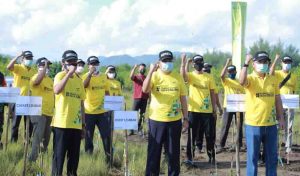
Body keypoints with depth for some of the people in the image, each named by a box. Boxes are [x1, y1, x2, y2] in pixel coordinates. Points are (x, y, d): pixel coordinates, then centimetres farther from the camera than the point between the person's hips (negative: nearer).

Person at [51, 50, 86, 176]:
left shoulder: (79, 80, 14)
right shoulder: (60, 76, -4)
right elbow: (56, 90, -26)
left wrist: (83, 122, 16)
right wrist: (69, 73, -23)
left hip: (76, 124, 6)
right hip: (62, 123, -6)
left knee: (74, 154, 10)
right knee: (59, 153, -3)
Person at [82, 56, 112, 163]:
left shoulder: (104, 77, 9)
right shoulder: (86, 76, -3)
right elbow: (84, 85, -25)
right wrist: (90, 73, -27)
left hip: (102, 111, 3)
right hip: (89, 112, -3)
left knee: (106, 135, 2)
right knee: (88, 136, 5)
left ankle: (109, 157, 9)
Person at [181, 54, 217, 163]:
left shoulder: (209, 77, 5)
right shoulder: (190, 75, 0)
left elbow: (212, 94, 7)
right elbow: (182, 76, -24)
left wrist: (214, 109, 4)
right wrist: (184, 63, -32)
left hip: (207, 111, 2)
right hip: (193, 110, -1)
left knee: (210, 135, 7)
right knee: (192, 135, 5)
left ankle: (211, 156, 19)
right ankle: (189, 157, 12)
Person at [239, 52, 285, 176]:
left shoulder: (273, 79, 8)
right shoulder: (250, 78, -6)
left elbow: (277, 100, 13)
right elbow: (242, 82, -30)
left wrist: (281, 118, 10)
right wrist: (246, 64, -35)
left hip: (271, 125, 4)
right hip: (253, 124, -4)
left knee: (272, 156, 12)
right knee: (253, 156, 3)